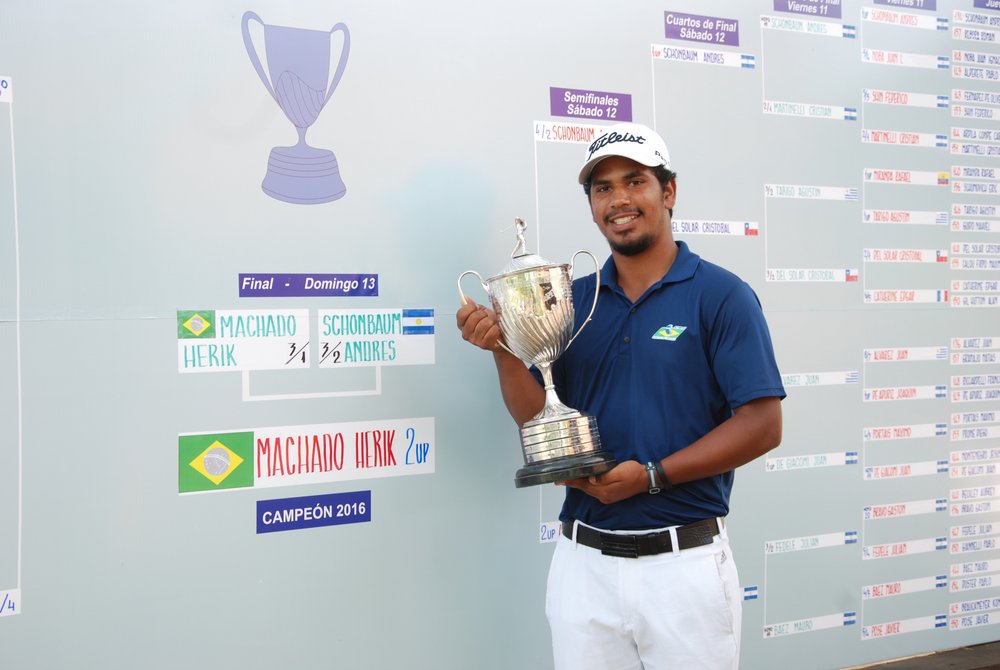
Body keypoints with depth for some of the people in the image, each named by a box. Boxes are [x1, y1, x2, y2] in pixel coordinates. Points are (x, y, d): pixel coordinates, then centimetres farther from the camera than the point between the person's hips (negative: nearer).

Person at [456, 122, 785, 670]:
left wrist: (651, 476, -18)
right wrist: (502, 350, -11)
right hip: (583, 561, 4)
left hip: (683, 560, -3)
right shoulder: (572, 299, 6)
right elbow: (538, 419, 6)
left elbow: (762, 425, -11)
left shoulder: (720, 295, -6)